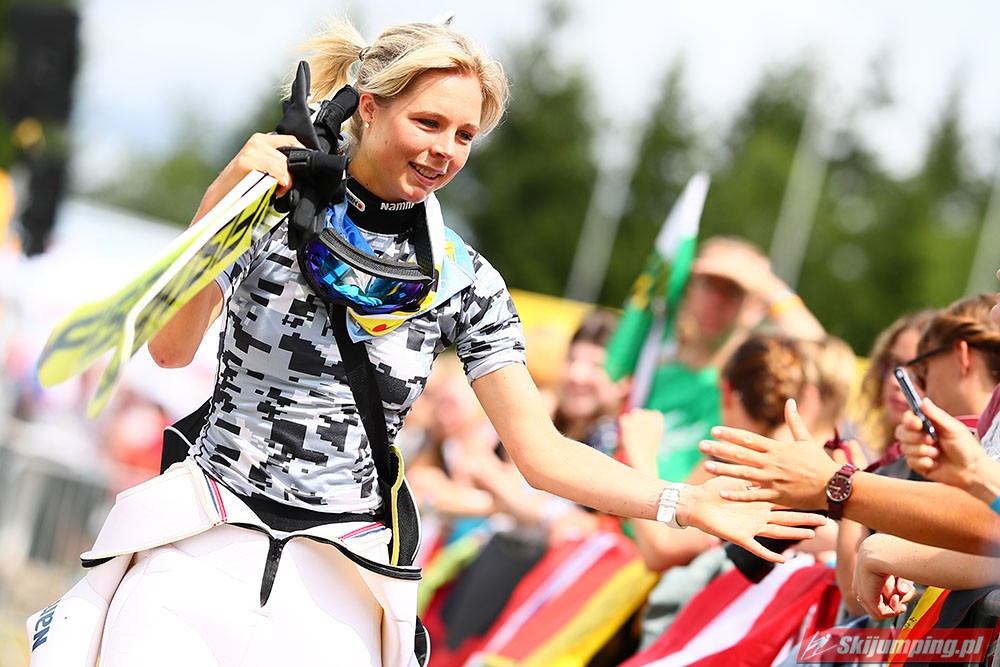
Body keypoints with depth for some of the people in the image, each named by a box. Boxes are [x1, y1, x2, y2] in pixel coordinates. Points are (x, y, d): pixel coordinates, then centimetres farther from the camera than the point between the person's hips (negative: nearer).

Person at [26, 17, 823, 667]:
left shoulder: (464, 281, 1)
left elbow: (540, 451, -1)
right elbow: (171, 348, -12)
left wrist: (685, 504, -12)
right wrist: (223, 196, -20)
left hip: (334, 584, 1)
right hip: (205, 551, -1)